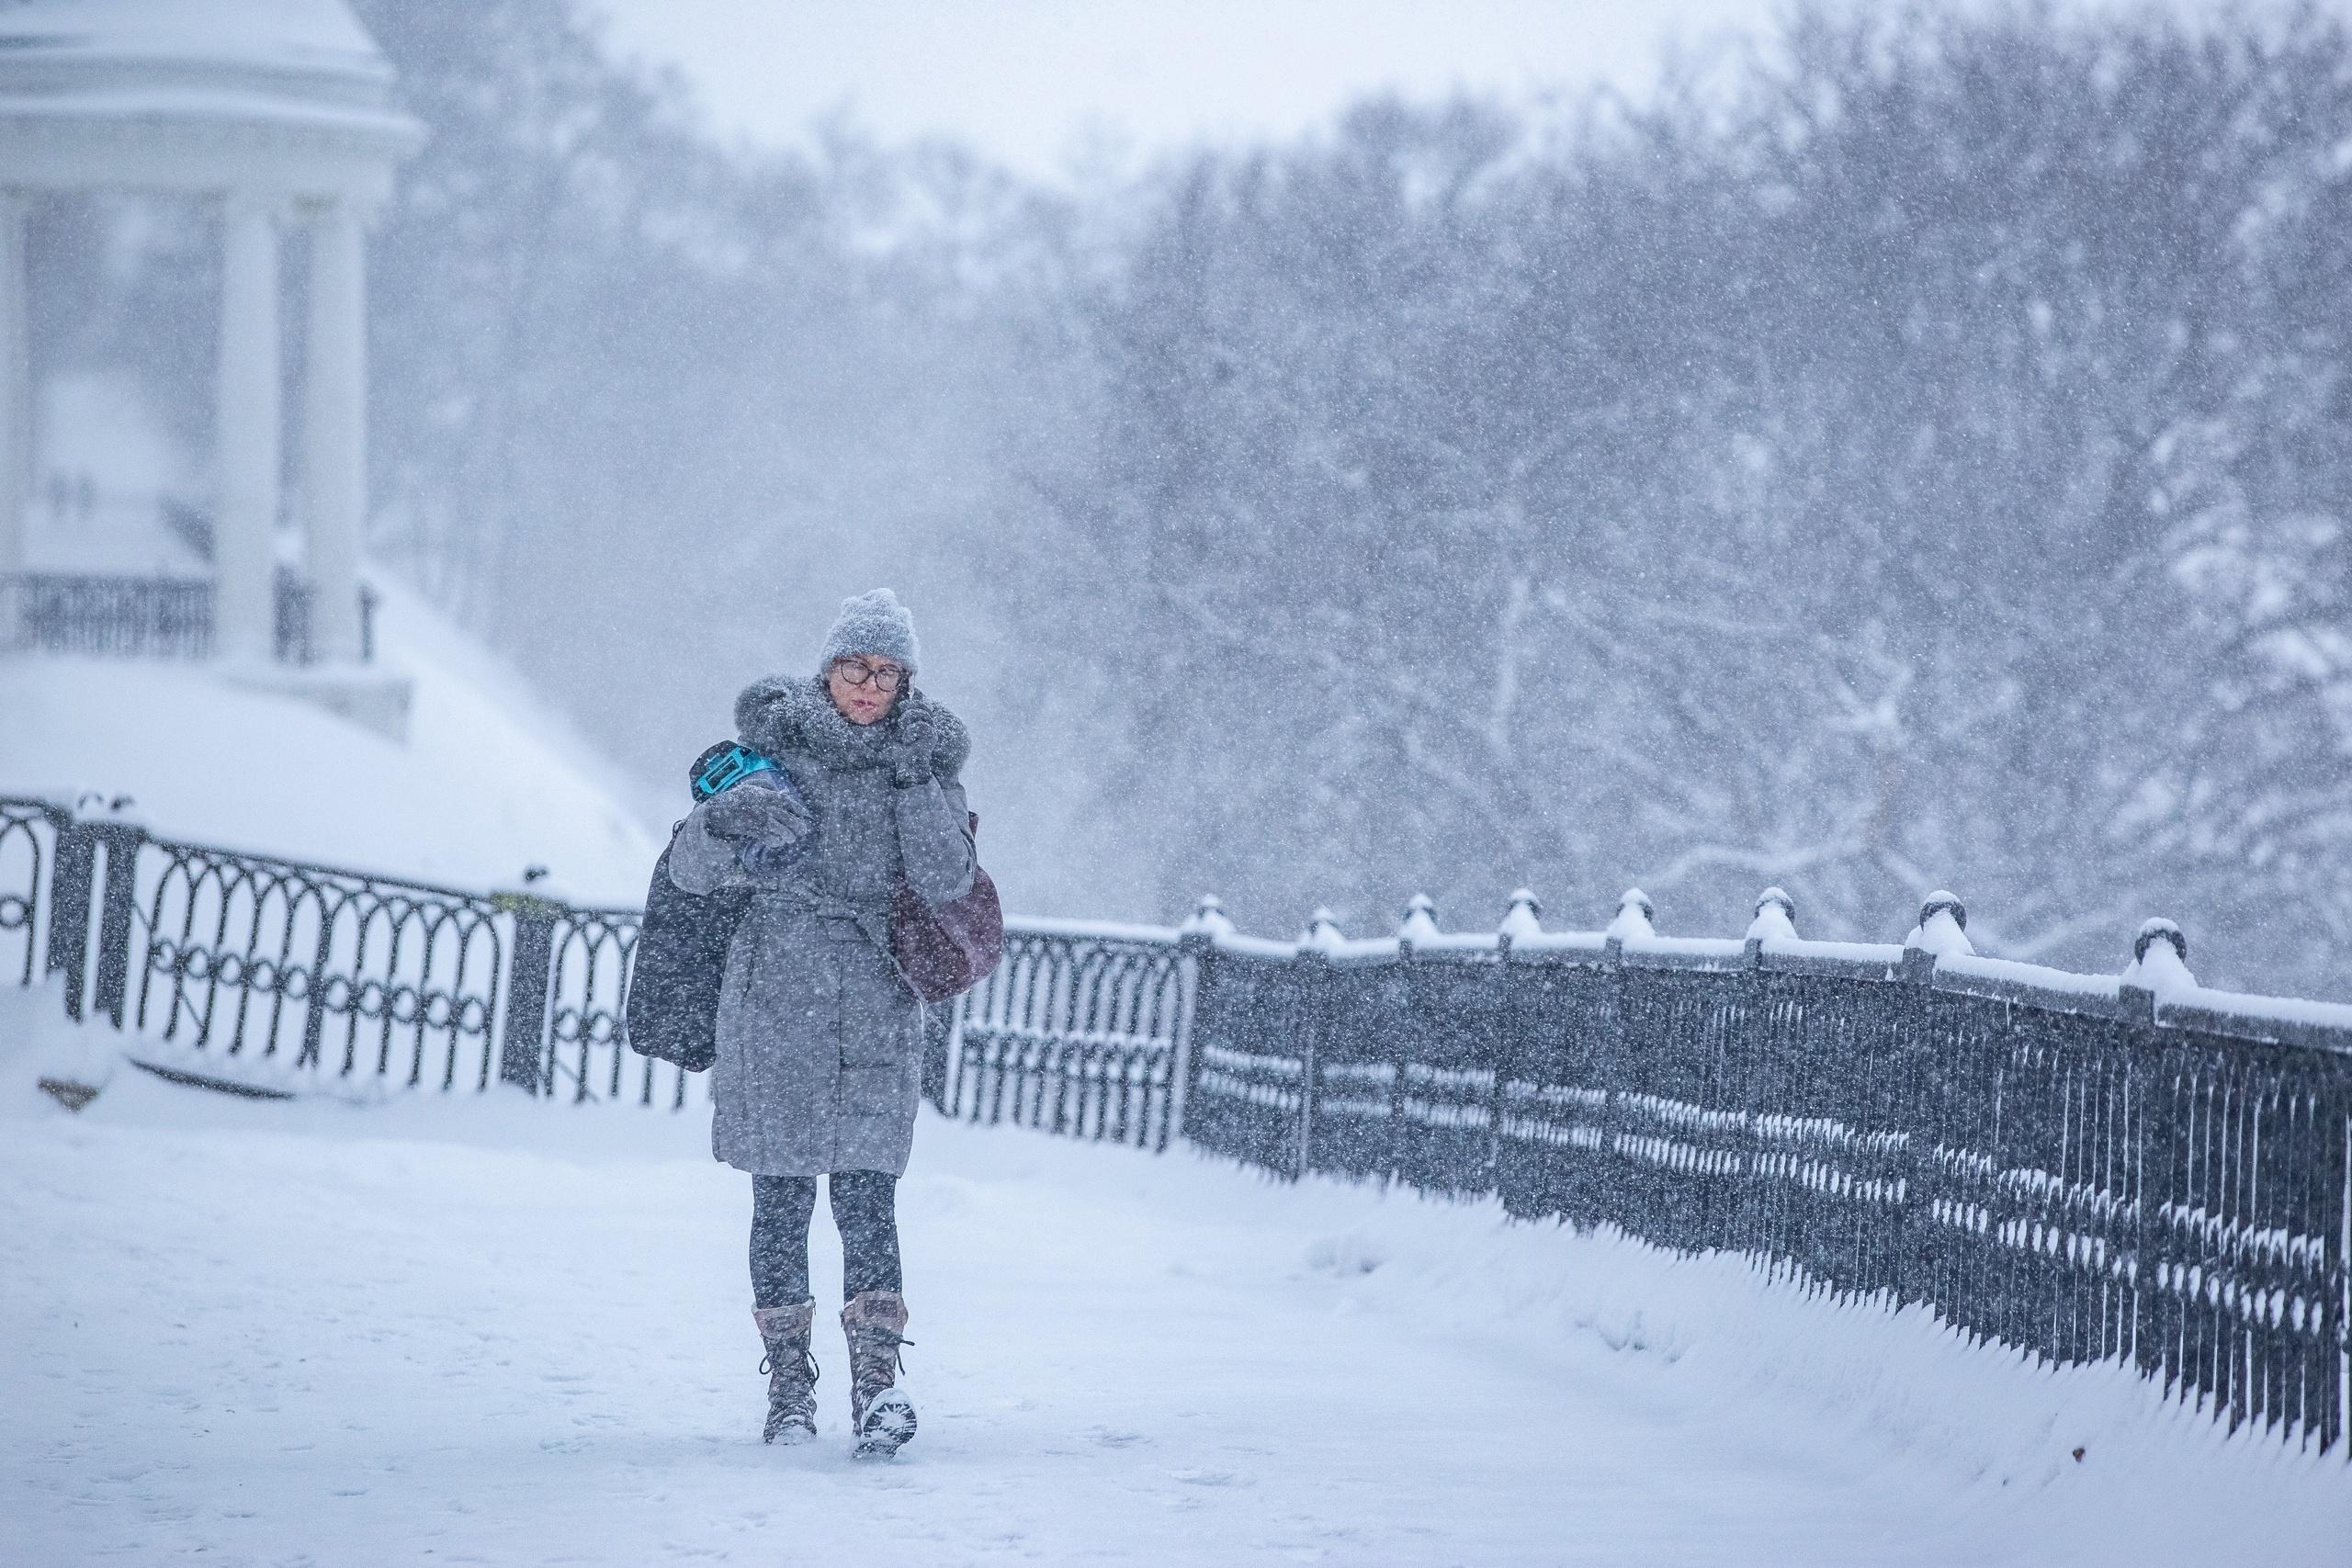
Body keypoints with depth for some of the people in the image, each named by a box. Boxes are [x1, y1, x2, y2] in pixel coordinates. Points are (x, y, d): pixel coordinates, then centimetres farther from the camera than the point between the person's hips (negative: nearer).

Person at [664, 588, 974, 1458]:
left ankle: (876, 1382, -18)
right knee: (782, 1191, 1)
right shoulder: (774, 746, 4)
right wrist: (724, 822, -23)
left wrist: (915, 777, -13)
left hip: (877, 1002, 0)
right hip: (776, 990, 0)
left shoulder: (929, 759, 8)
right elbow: (691, 873, -2)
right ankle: (788, 1385, 8)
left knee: (867, 1189, -10)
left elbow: (946, 880, -6)